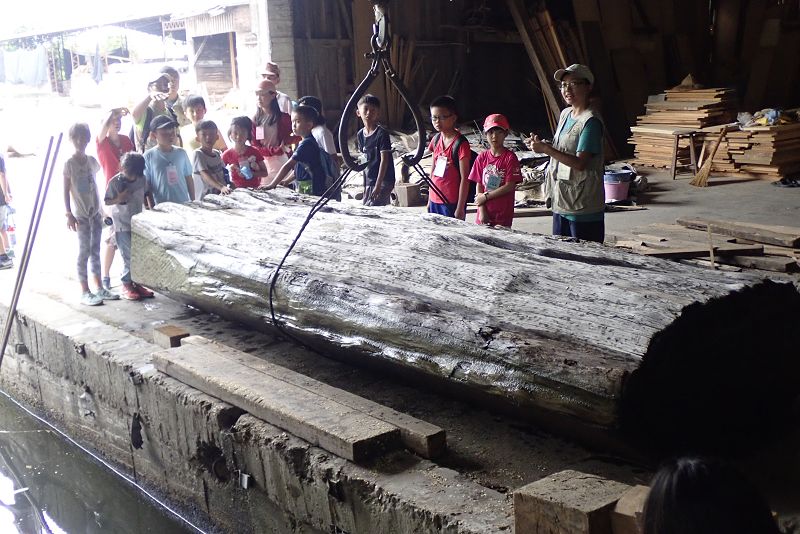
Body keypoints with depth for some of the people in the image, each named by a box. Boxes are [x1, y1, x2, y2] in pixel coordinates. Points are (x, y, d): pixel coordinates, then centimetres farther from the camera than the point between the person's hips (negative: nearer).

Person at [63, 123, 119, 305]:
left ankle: (99, 288, 15)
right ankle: (85, 292, -2)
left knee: (95, 250, 10)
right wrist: (69, 214, -15)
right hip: (80, 215, -6)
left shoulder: (92, 161, 8)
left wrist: (101, 210, 13)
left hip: (95, 212, 6)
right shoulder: (69, 164, -8)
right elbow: (66, 191, -9)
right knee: (84, 251, -5)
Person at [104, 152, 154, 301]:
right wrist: (118, 199, -24)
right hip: (123, 225, -5)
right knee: (129, 256, -5)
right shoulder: (114, 182, -12)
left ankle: (136, 283, 16)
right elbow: (106, 201, -7)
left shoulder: (141, 179, 1)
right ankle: (126, 285, 6)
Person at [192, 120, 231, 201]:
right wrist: (222, 187, -34)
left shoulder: (217, 153, 12)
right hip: (204, 198, -6)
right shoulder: (197, 154, -8)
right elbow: (205, 176, -21)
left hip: (221, 196, 6)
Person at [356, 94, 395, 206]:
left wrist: (378, 185, -20)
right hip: (369, 181, 7)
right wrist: (365, 184, 12)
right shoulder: (360, 134, 7)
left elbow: (384, 160, -15)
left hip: (383, 181, -7)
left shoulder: (382, 133, -12)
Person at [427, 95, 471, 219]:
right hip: (435, 201, 7)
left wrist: (460, 208, -15)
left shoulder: (460, 144, -13)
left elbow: (465, 178, -14)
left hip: (452, 203, -7)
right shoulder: (436, 140, 8)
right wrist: (430, 200, 15)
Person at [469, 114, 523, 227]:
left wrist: (485, 196, -9)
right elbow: (479, 186, 4)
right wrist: (481, 210, -6)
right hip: (484, 213, 3)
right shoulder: (482, 157, 6)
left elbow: (510, 186, -10)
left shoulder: (510, 157, -5)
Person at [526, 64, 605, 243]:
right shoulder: (565, 114, 12)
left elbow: (580, 163, -22)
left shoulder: (591, 121, -15)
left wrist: (546, 149, -22)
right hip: (561, 202, 9)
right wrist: (541, 144, 5)